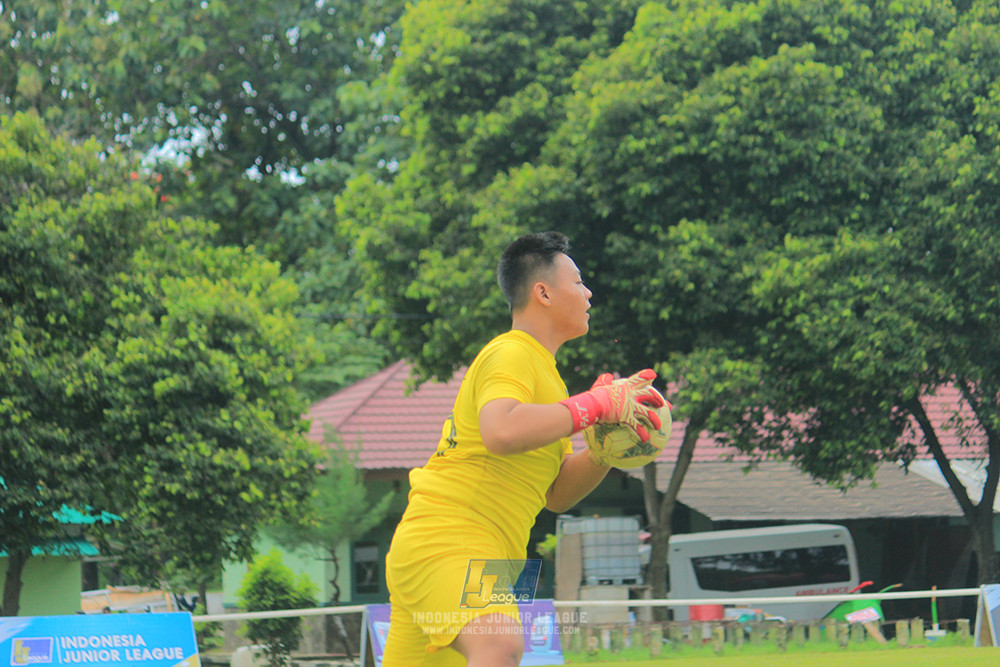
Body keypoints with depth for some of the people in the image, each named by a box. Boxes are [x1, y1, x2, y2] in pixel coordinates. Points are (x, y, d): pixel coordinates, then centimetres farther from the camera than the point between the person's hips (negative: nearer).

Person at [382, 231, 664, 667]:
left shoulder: (540, 367, 24)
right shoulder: (511, 355, -8)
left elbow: (556, 494, 21)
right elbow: (501, 432, -30)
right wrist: (596, 406, -21)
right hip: (444, 543, -10)